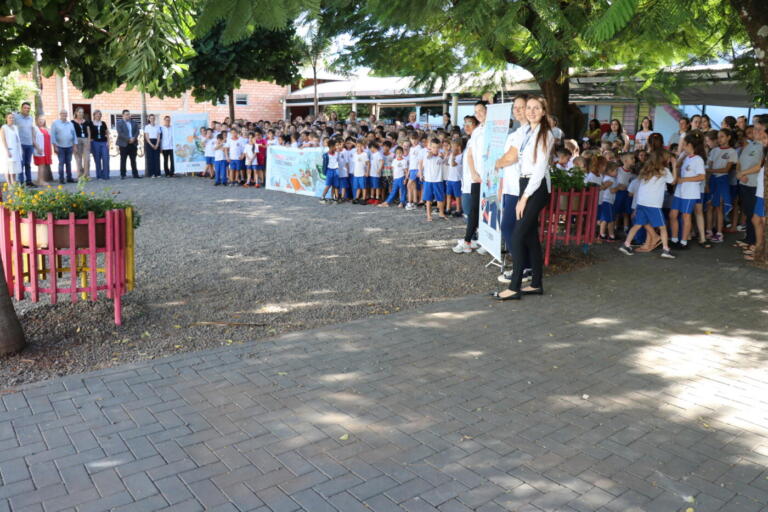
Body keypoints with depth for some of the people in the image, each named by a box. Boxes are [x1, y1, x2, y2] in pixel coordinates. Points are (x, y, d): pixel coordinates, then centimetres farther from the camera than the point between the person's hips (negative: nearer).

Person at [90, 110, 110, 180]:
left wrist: (108, 142, 5)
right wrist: (90, 139, -4)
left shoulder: (103, 123, 11)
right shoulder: (91, 124, 3)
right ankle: (99, 175, 10)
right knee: (97, 160, 2)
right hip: (95, 143, -1)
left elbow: (107, 133, 14)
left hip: (104, 142, 2)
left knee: (105, 159, -8)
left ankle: (105, 175, -2)